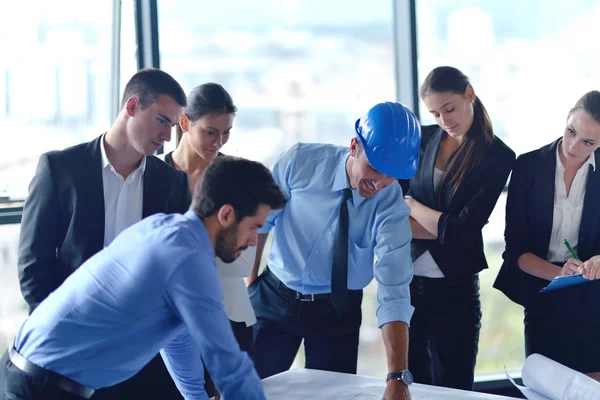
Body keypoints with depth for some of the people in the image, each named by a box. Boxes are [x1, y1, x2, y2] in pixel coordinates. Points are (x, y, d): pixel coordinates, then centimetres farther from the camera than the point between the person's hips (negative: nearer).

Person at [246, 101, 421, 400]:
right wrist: (249, 281, 0)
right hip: (275, 298, 0)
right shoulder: (300, 162, -20)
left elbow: (394, 292, -28)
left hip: (338, 310, 0)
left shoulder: (391, 207, -21)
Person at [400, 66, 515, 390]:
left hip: (454, 289, -3)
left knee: (452, 389, 6)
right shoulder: (422, 139, 3)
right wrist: (441, 229, -13)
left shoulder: (498, 156, -7)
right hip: (406, 282, 3)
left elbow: (462, 231, -13)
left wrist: (411, 205, -2)